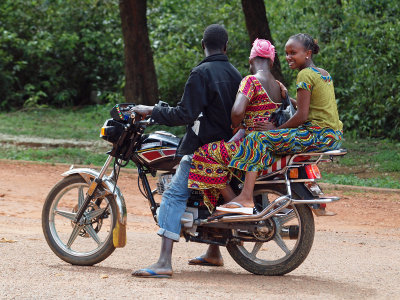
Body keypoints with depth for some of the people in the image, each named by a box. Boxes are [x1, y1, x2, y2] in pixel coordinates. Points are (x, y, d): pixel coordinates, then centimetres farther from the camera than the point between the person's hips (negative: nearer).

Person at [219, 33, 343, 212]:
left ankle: (246, 197, -23)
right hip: (335, 136, 10)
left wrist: (277, 129, -6)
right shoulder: (324, 74, 18)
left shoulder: (305, 75, -9)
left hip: (318, 135, -10)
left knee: (259, 139, -12)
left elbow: (302, 115, -15)